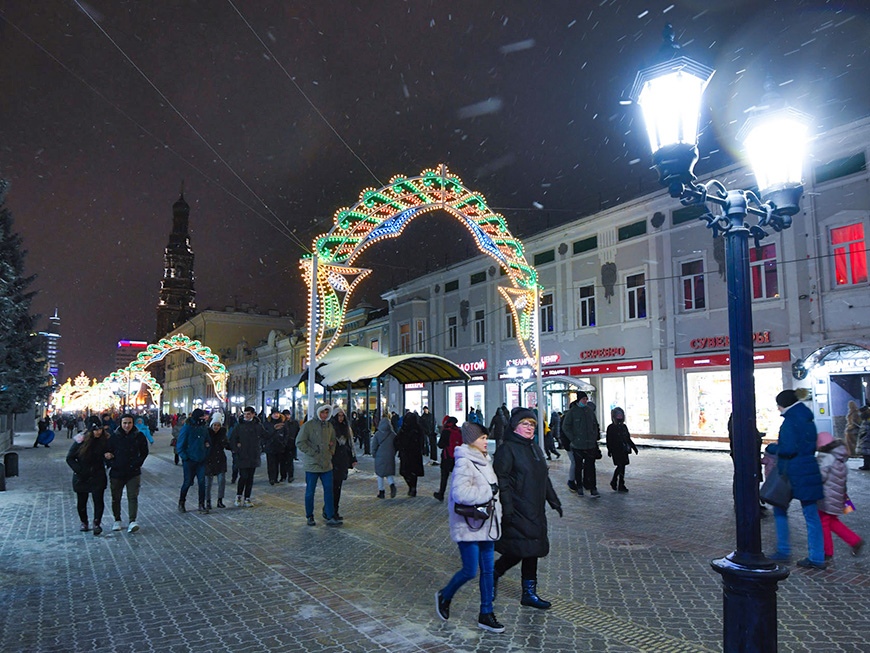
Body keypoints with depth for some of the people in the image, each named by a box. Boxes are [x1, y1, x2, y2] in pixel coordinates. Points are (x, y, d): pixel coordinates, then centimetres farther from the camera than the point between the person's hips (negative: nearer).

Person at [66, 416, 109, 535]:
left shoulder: (105, 440, -5)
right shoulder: (81, 441, -11)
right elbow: (69, 458, -4)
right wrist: (79, 470, -13)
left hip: (98, 476, 0)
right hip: (81, 478, 0)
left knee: (98, 500, -9)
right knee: (81, 502, 11)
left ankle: (97, 523, 0)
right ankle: (84, 523, 31)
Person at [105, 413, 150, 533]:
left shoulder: (139, 437, -1)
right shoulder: (114, 437, -2)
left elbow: (144, 452, 10)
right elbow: (107, 452, 7)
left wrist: (137, 464, 1)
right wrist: (111, 464, -8)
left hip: (133, 473, -1)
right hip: (116, 473, 1)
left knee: (133, 497, -7)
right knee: (116, 498, 12)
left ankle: (132, 521, -10)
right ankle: (117, 520, 27)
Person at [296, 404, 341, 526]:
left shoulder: (329, 425, 11)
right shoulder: (308, 425, -8)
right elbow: (300, 443, -12)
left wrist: (331, 451, 9)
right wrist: (313, 453, -14)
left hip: (326, 464, 5)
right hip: (312, 464, -5)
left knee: (329, 490, 3)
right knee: (310, 491, 6)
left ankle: (330, 517, 7)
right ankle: (310, 517, 20)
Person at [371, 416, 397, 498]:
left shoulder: (377, 434, -8)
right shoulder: (393, 434, -3)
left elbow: (374, 446, -5)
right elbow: (396, 446, 3)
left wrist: (374, 454, 9)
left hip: (380, 457, -2)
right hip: (390, 457, 2)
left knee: (380, 474, 11)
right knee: (389, 473, 15)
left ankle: (381, 491, 13)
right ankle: (392, 485, -12)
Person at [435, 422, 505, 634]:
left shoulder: (483, 460, 11)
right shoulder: (464, 462, -18)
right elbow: (460, 493, -29)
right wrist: (489, 491, -21)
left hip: (486, 523, 8)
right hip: (469, 525, -8)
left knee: (488, 570, 11)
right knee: (470, 571, 0)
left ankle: (486, 614, 22)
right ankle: (444, 596, 27)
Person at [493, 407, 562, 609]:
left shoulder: (535, 448, 16)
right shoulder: (507, 449, -11)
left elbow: (544, 477, 25)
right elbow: (501, 480, -17)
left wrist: (553, 500, 23)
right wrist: (507, 508, -23)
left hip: (535, 510, 8)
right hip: (518, 511, -8)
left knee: (530, 550, 10)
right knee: (522, 550, -7)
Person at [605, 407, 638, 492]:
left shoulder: (624, 427, 13)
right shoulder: (611, 428, -5)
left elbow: (628, 438, 21)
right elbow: (609, 440, -7)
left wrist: (633, 447, 18)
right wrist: (609, 450, -13)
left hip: (624, 451, 6)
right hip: (616, 451, -6)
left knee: (621, 466, 9)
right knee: (621, 467, -9)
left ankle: (614, 482, 25)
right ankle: (621, 485, -3)